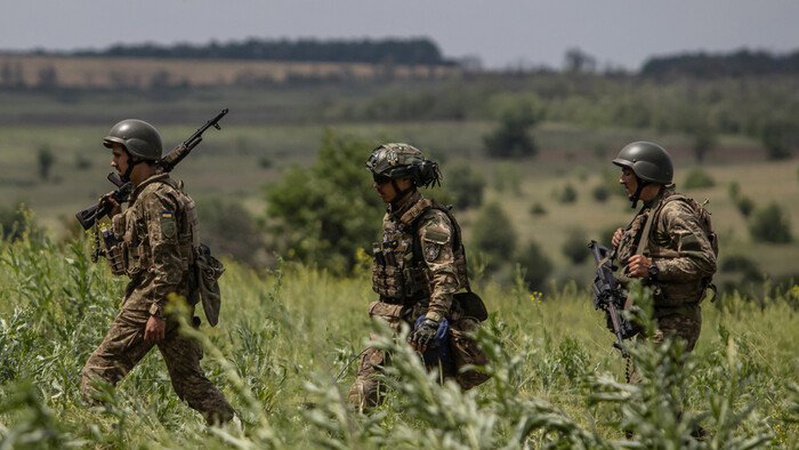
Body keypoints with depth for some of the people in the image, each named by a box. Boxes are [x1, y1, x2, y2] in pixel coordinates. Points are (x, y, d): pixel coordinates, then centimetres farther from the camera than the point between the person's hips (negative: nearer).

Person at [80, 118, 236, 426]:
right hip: (179, 300, 10)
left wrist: (157, 312, -24)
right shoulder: (155, 193, 18)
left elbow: (165, 258, -20)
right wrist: (119, 218, 14)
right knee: (189, 380, 11)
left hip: (153, 296, -10)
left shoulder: (156, 196, -13)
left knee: (97, 374, -8)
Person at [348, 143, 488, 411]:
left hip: (422, 318, -8)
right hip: (393, 317, 8)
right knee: (368, 378, -3)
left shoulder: (432, 222, -17)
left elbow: (445, 278, -26)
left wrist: (432, 320, -37)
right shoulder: (392, 218, 12)